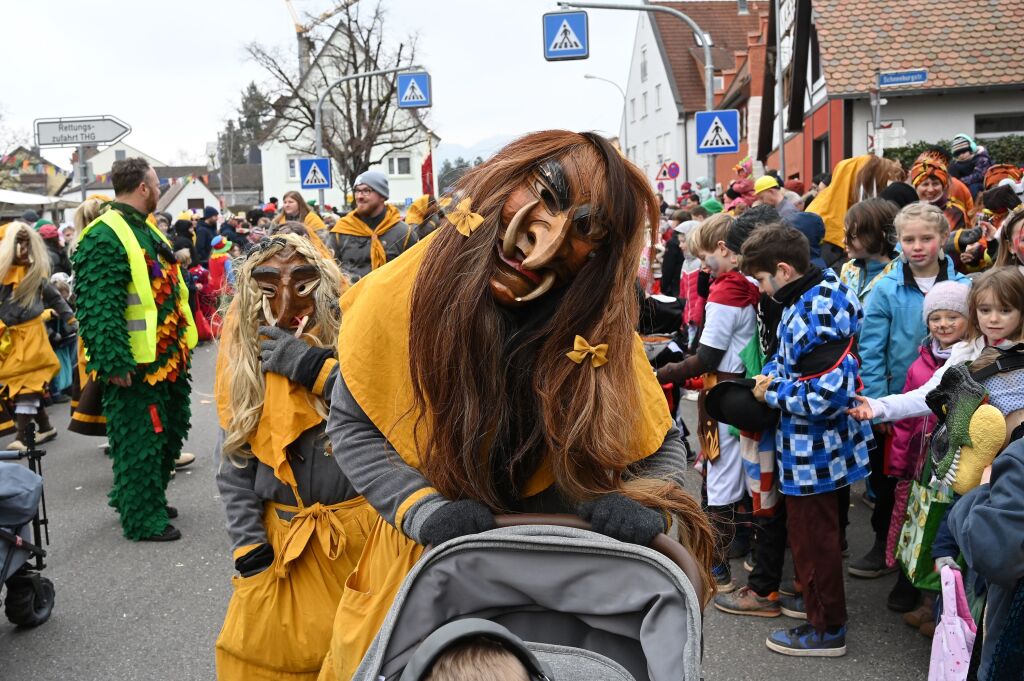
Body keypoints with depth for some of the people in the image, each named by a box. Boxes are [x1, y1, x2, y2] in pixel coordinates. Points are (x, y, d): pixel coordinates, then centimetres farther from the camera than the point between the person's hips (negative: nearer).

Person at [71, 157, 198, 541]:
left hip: (168, 357, 10)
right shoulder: (105, 236, -17)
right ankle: (142, 519, 11)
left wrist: (182, 344, 23)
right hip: (136, 365, -10)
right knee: (140, 440, -1)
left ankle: (148, 499, 35)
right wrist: (113, 363, -26)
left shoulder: (147, 231, 15)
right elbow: (97, 307, -23)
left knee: (168, 433, 19)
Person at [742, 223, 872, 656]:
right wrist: (771, 374, -3)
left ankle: (826, 629, 23)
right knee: (816, 532, 24)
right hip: (821, 446, 10)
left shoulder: (812, 319, -29)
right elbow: (789, 355, 15)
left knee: (813, 538, 7)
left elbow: (827, 394, -32)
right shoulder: (821, 289, 2)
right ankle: (821, 605, 42)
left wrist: (772, 394, -19)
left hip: (813, 453, -10)